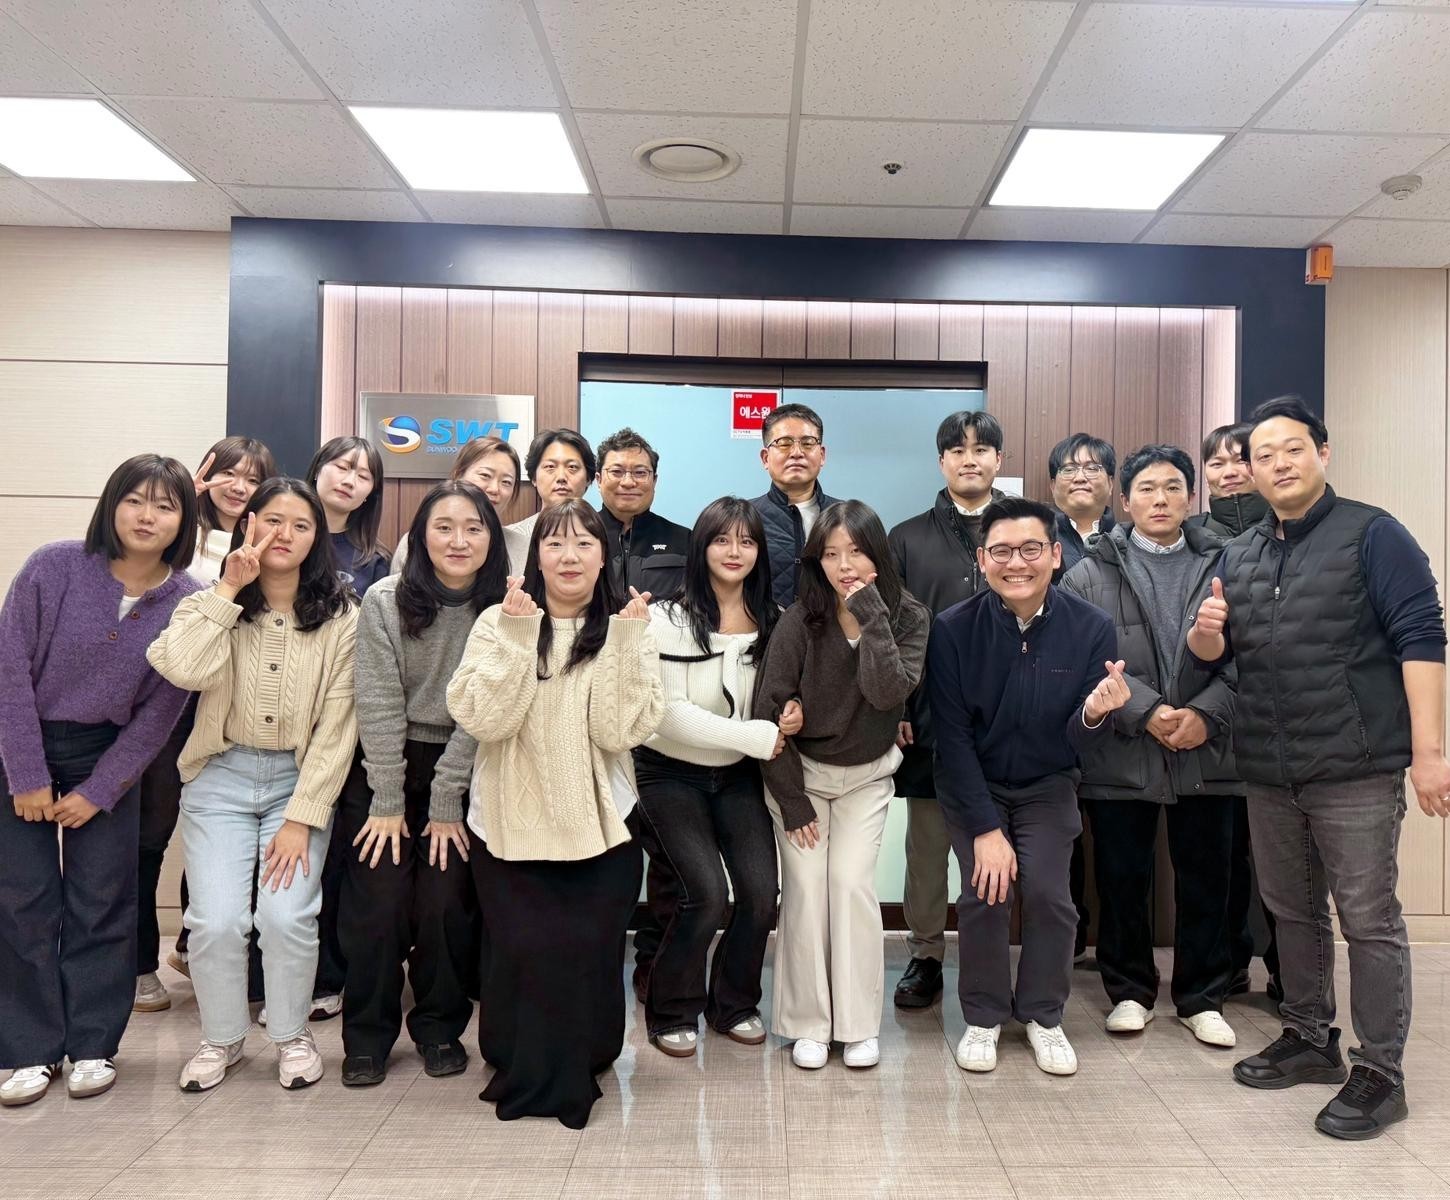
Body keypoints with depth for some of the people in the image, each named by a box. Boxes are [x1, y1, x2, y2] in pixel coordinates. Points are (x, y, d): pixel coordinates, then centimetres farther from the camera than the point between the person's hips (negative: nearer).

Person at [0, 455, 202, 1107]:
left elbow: (159, 711, -7)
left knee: (102, 901, 3)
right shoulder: (54, 567, -17)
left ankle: (93, 1045, 19)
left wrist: (98, 791, -7)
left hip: (107, 754, 1)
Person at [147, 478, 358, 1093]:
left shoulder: (340, 617, -5)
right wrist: (228, 589, -17)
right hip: (221, 777, 1)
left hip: (300, 778, -1)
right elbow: (184, 671, -22)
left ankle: (291, 1035, 15)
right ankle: (221, 1038, 21)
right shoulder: (213, 603, 0)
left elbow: (337, 726, -7)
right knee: (215, 920, -8)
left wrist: (303, 817, -11)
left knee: (286, 915, -14)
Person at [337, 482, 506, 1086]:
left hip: (463, 774, 0)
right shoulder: (384, 601, -7)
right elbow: (378, 705, -9)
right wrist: (387, 803, -10)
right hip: (383, 768, 0)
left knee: (448, 902, -5)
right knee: (379, 899, -5)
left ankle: (440, 1028, 18)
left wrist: (445, 804, -11)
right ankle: (367, 1035, 15)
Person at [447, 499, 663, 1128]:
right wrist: (518, 637, -19)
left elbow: (619, 731, -11)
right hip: (510, 823, 0)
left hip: (598, 825, 1)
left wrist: (624, 642, -18)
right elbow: (483, 720, -13)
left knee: (590, 951, -2)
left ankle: (577, 1069, 26)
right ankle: (525, 1072, 26)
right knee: (522, 951, -2)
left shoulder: (628, 630, 1)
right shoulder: (498, 623, -1)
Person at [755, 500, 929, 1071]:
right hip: (800, 771, -1)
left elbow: (889, 693, -26)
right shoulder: (800, 619, -16)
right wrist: (791, 799, -11)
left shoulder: (908, 617, -10)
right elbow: (769, 711, -13)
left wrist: (871, 616, -30)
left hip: (867, 777, 1)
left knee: (853, 885, -6)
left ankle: (859, 1025, 7)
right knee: (806, 888, -5)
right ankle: (808, 1025, 8)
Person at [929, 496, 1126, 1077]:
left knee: (1049, 893, -10)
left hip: (1048, 786, 1)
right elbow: (952, 736, -15)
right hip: (972, 784, -1)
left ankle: (1043, 1015, 15)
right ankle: (983, 1017, 13)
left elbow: (1079, 739, -14)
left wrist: (1094, 713, -38)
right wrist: (985, 828, -17)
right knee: (985, 893, -11)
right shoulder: (953, 629, -21)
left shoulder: (1091, 627, -18)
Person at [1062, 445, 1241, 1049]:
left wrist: (1206, 715, -13)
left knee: (1206, 880, 10)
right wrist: (1146, 712, -16)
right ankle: (1130, 992, 26)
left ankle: (1202, 998, 27)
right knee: (1123, 878, 9)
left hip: (1207, 754, 1)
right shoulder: (1091, 574, 2)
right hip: (1120, 754, -1)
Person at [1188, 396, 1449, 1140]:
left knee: (1368, 921, 0)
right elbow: (1213, 652, 17)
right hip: (1268, 772, 6)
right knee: (1292, 911, 15)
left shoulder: (1371, 535, -5)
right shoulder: (1237, 555, 12)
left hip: (1356, 769, -6)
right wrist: (1206, 632, -8)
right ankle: (1309, 1039, 30)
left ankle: (1380, 1073, 12)